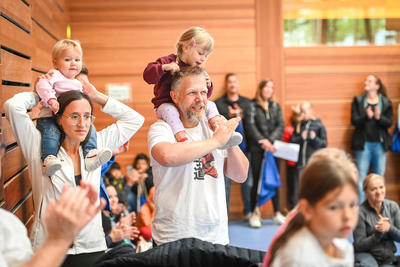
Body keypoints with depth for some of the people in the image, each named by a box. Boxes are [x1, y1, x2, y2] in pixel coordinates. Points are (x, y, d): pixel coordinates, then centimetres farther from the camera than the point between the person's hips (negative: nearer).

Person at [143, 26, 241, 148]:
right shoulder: (168, 61, -8)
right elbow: (147, 76, -18)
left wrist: (207, 85, -6)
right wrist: (164, 67, -33)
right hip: (166, 104, -6)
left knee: (210, 105, -9)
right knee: (169, 110, -38)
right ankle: (183, 140, -52)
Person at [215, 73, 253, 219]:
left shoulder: (248, 102, 13)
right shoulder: (218, 103, 7)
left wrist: (242, 117, -11)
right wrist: (229, 116, -12)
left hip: (244, 146, 2)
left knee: (247, 181, 4)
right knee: (225, 181, -1)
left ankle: (248, 211, 15)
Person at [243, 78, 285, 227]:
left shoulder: (275, 106, 13)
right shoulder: (252, 106, 1)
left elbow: (281, 125, 4)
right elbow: (250, 126, -7)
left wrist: (270, 140, -10)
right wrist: (262, 141, -15)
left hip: (274, 147, 4)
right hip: (258, 149, -3)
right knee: (257, 181, -2)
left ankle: (277, 213, 11)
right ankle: (255, 214, 6)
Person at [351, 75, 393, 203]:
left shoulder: (386, 102, 5)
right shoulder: (358, 101, 3)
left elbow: (389, 123, -2)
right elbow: (354, 120, -5)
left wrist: (379, 117, -21)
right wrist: (366, 116, -24)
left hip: (380, 144, 1)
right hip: (363, 143, -1)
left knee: (379, 177, 7)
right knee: (361, 177, -2)